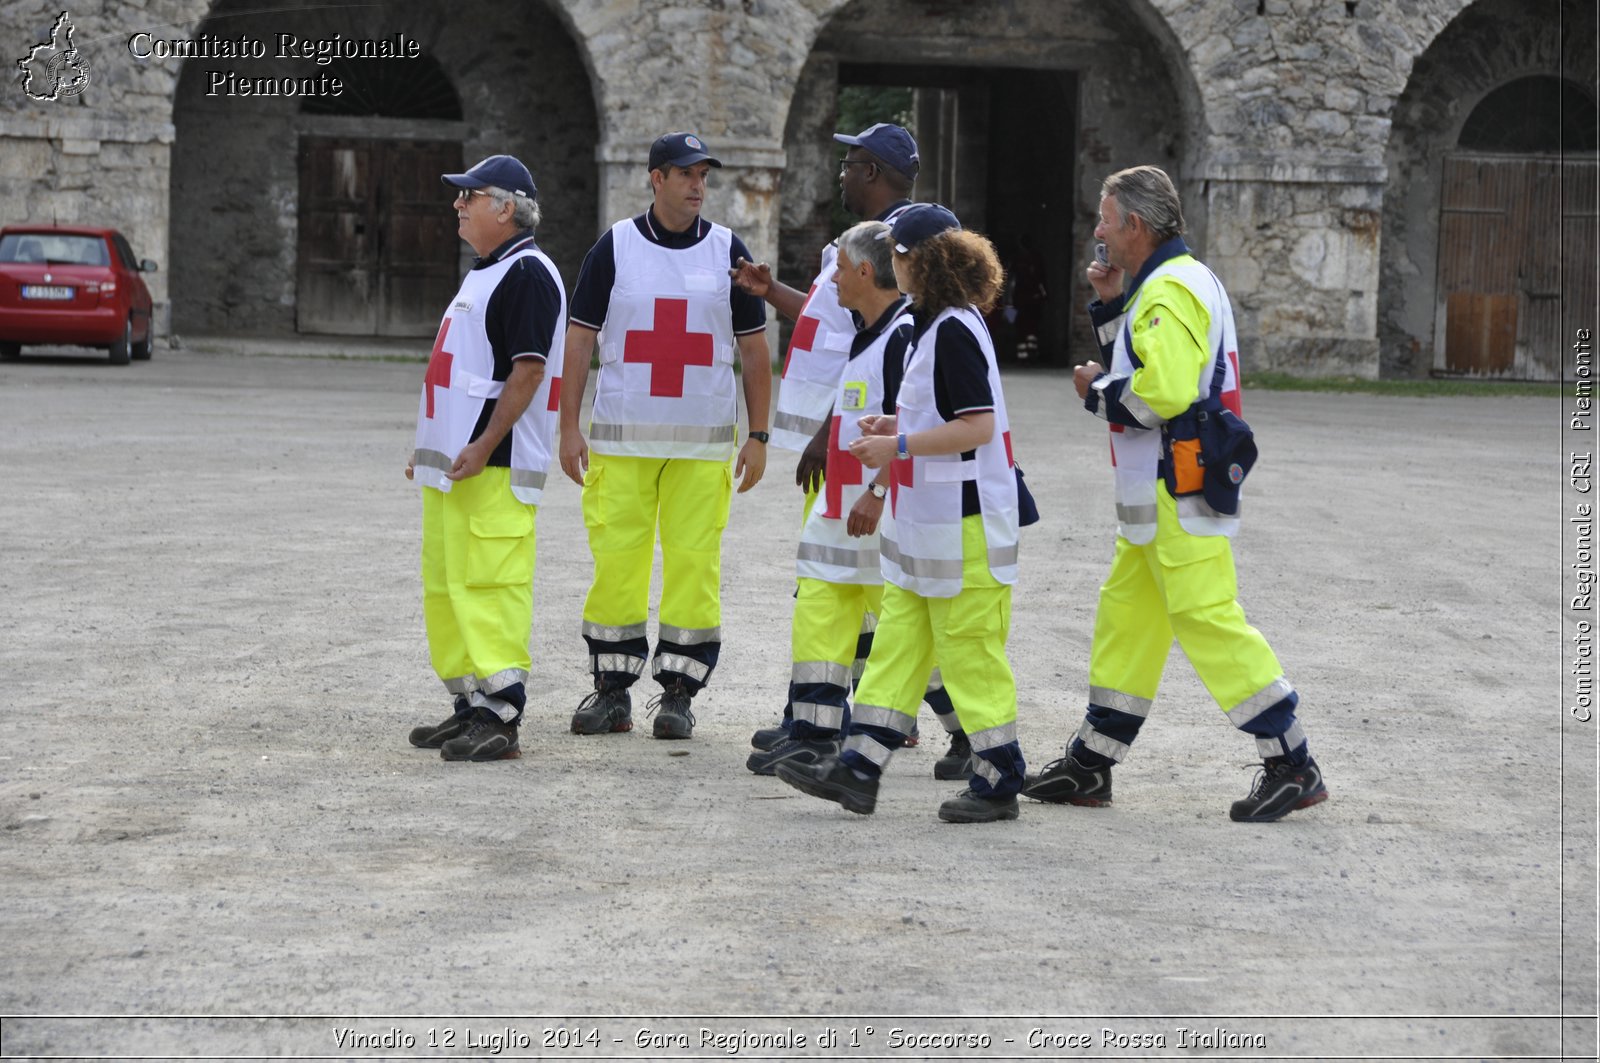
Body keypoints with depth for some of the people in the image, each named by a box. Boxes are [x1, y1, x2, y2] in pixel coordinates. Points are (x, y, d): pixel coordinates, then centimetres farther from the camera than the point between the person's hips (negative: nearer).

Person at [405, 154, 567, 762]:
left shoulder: (528, 274, -12)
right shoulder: (483, 273, 20)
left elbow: (529, 369, -19)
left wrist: (484, 446, -24)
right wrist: (429, 447, 23)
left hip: (495, 466, -11)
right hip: (451, 463, 11)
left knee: (488, 587, -12)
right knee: (444, 586, 13)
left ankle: (500, 717, -11)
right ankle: (469, 706, 20)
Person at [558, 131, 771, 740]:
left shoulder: (728, 251, 6)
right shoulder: (615, 247, 3)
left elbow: (754, 348, 8)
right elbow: (580, 340, 5)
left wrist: (758, 435, 3)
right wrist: (570, 428, -2)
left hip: (704, 442, 0)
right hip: (621, 437, 0)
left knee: (695, 563, -3)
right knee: (615, 559, -2)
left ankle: (678, 691, 6)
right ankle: (611, 689, 8)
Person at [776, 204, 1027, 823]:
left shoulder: (955, 330, -18)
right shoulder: (929, 324, 14)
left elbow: (978, 426, -23)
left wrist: (900, 444, -20)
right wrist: (895, 423, 11)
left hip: (963, 525, -10)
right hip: (922, 523, 10)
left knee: (970, 655, -2)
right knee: (896, 643, 9)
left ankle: (998, 782, 7)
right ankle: (858, 769, 11)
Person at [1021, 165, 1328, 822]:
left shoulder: (1172, 289, -17)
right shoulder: (1162, 283, 17)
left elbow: (1162, 391, -27)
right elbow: (1142, 368, 24)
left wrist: (1098, 391, -10)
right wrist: (1110, 306, 13)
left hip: (1181, 497, -11)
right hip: (1157, 497, 11)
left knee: (1208, 621, -12)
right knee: (1126, 617, 14)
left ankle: (1292, 767, -9)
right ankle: (1091, 767, 22)